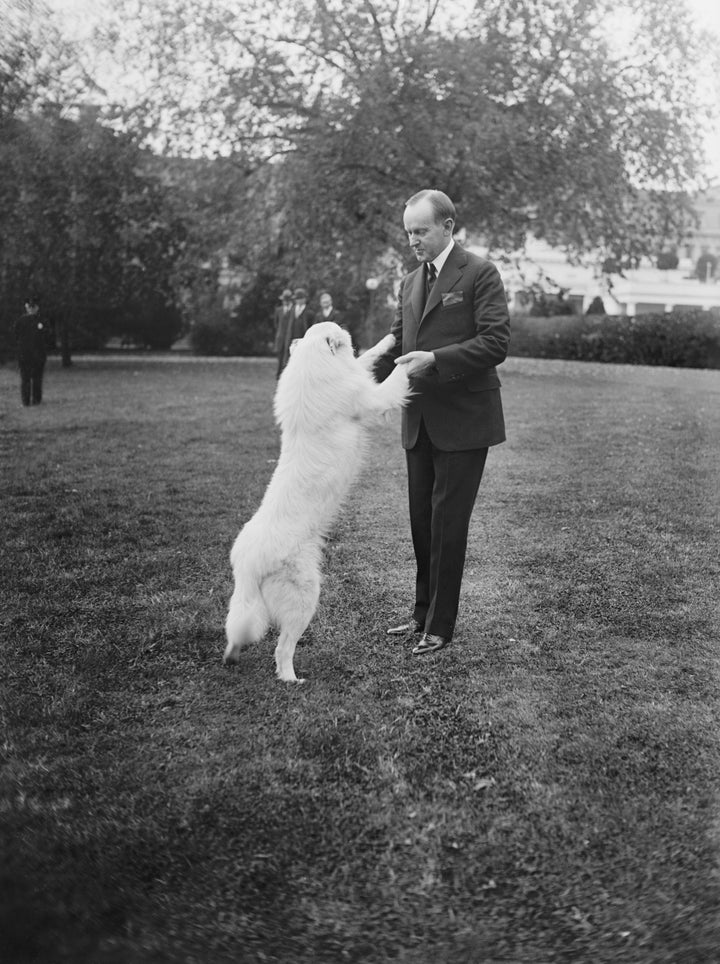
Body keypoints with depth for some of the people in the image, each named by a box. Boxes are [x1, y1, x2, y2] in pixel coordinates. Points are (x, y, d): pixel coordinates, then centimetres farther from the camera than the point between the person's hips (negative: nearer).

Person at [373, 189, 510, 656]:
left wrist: (434, 360, -23)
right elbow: (397, 344, 14)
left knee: (447, 523, -2)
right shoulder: (410, 283, 15)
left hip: (463, 420, -7)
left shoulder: (480, 274, -7)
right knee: (422, 521, 13)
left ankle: (441, 626, 9)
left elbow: (495, 343, -15)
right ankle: (424, 613, 26)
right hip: (421, 421, 7)